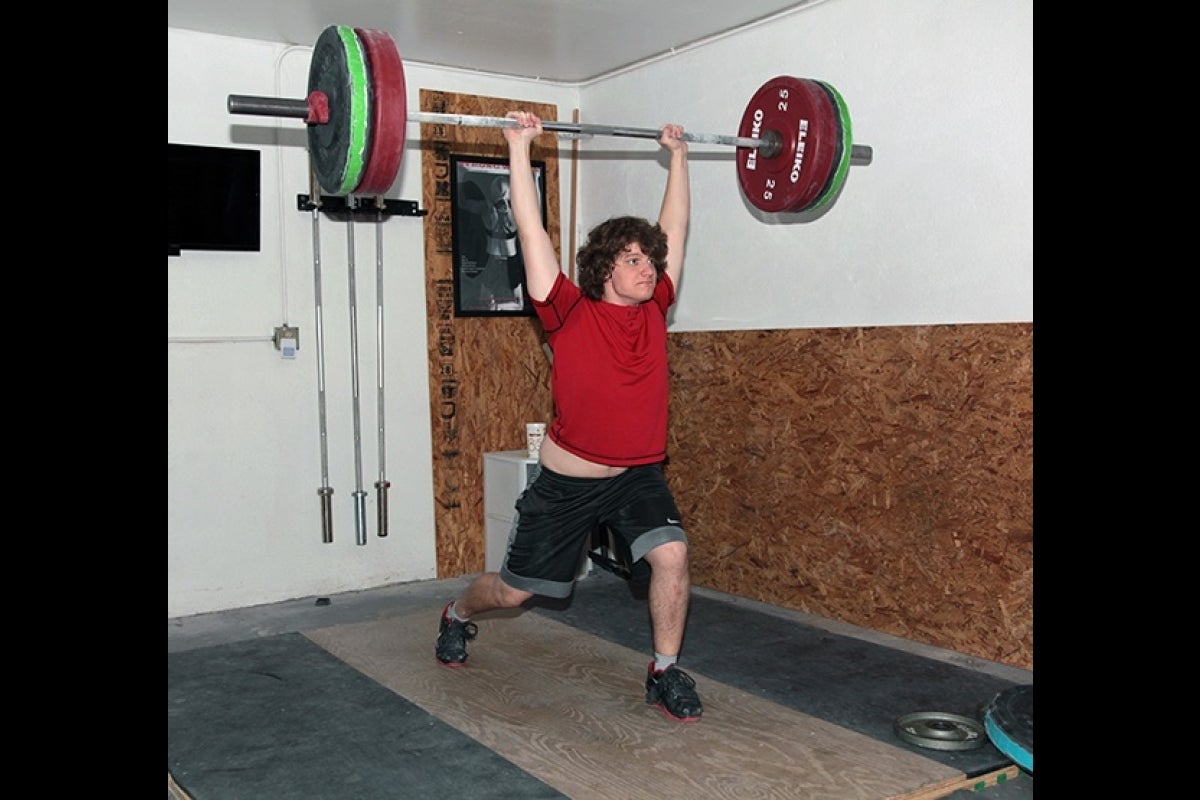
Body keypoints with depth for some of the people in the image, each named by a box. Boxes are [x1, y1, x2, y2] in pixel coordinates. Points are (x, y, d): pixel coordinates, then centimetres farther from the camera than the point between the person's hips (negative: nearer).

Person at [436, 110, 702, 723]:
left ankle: (665, 674, -1)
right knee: (515, 589, 12)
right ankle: (456, 616, 45)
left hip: (637, 474, 3)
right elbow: (531, 229, -20)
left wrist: (678, 156, 7)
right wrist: (519, 148, -19)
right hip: (567, 482, -3)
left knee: (671, 556, -21)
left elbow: (674, 228, 3)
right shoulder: (570, 314, -18)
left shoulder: (654, 308, -6)